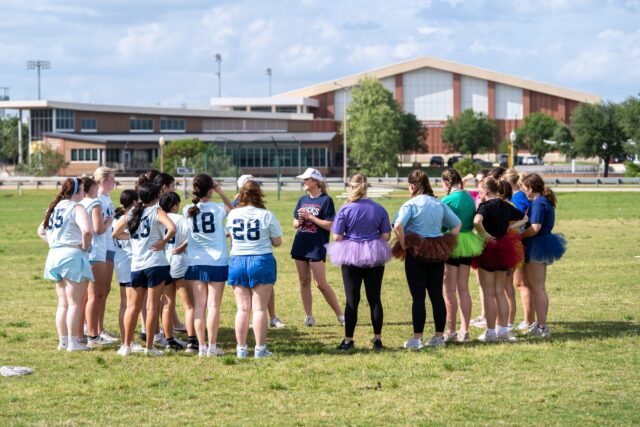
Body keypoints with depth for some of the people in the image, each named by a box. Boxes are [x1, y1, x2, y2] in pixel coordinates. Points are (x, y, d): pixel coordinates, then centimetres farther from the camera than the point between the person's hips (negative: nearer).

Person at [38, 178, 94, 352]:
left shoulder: (56, 207, 14)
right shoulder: (76, 208, -12)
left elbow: (41, 231, 23)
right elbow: (87, 230, -28)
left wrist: (53, 243, 14)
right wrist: (85, 246, -12)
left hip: (55, 255, 8)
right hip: (73, 256, -8)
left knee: (63, 303, 16)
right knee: (75, 303, -1)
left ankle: (62, 341, 18)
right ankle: (73, 342, -2)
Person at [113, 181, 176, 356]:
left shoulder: (132, 213, 10)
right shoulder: (156, 211, -5)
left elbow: (116, 233, 17)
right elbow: (172, 228, -22)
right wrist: (163, 242, -8)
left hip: (136, 266, 4)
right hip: (155, 264, -4)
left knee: (133, 306, 11)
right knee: (153, 306, 1)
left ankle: (126, 345, 8)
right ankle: (149, 346, 1)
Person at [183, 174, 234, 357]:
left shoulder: (188, 210, -4)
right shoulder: (218, 209, -10)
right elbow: (234, 210, 10)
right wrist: (221, 192, 5)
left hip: (195, 263, 3)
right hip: (217, 262, -3)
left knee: (199, 305, 5)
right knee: (213, 305, 1)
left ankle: (201, 347, 3)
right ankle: (212, 347, 0)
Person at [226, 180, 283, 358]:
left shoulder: (232, 215, 0)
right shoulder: (266, 215, -8)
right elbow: (277, 241, -2)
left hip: (237, 262, 3)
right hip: (262, 261, -3)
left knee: (242, 309, 8)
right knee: (260, 309, 1)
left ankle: (241, 348, 10)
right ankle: (260, 349, 2)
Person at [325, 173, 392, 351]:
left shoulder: (345, 209, -10)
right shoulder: (379, 209, -2)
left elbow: (337, 237, -10)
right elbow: (386, 236, 0)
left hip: (351, 258, -2)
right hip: (375, 258, 2)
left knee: (352, 300, 5)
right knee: (374, 299, 9)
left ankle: (348, 339, 8)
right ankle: (377, 339, 11)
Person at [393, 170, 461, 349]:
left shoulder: (411, 204, -10)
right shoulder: (439, 204, 8)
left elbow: (398, 225, -25)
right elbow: (457, 224, 12)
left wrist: (403, 245, -13)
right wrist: (447, 244, 11)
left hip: (416, 253, -5)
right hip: (438, 254, 5)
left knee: (418, 297, -1)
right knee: (437, 295, 10)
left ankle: (417, 338, 2)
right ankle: (439, 336, 14)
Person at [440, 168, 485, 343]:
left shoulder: (448, 200, -15)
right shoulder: (470, 198, 7)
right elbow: (474, 222, 12)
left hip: (452, 243, -7)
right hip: (468, 242, 7)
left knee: (449, 290, 1)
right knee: (463, 289, 10)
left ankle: (450, 332, 4)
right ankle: (464, 331, 11)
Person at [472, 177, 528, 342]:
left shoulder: (485, 206, -14)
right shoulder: (505, 206, 7)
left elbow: (477, 221, -36)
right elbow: (524, 218, 21)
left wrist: (484, 234, -20)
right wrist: (509, 227, 8)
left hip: (488, 249, -7)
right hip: (503, 251, 7)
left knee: (488, 293, 1)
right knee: (500, 292, 14)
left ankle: (490, 331, 4)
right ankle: (503, 329, 16)